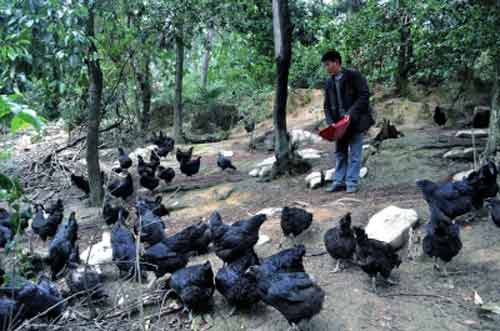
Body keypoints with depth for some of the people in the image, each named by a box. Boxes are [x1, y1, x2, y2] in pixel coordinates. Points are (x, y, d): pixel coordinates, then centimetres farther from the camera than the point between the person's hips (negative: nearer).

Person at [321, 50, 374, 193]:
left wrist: (351, 113, -21)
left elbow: (364, 95, -14)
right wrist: (331, 122, -4)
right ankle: (339, 181, 16)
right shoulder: (329, 82, 8)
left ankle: (352, 183, 5)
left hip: (356, 121, -6)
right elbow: (327, 105, 10)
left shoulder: (353, 76, -9)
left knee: (354, 153, -1)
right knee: (340, 153, 9)